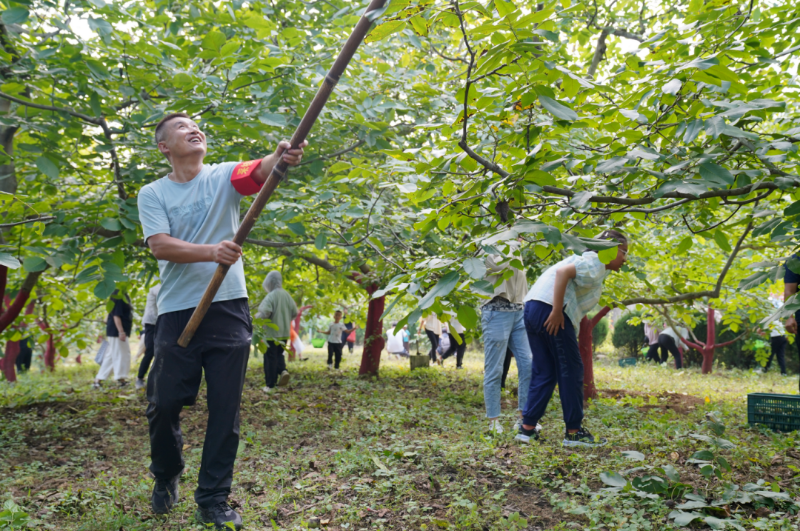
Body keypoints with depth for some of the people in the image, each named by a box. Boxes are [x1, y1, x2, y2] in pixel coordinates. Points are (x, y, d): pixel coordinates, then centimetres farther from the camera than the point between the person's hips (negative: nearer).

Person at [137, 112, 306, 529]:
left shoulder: (224, 176, 5)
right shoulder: (153, 194, 5)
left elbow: (258, 172, -17)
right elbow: (159, 245, -11)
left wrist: (282, 157, -41)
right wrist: (211, 251, -29)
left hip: (228, 308, 0)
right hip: (177, 311, 0)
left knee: (225, 409, 2)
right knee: (164, 404, 4)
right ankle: (166, 477, 33)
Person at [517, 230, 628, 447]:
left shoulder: (588, 260, 28)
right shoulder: (596, 263, -4)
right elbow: (563, 272, -20)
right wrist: (557, 311, -23)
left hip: (533, 308, 10)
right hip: (549, 309, -10)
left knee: (543, 372, 12)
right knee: (571, 371, -1)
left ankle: (527, 428, 13)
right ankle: (574, 431, 6)